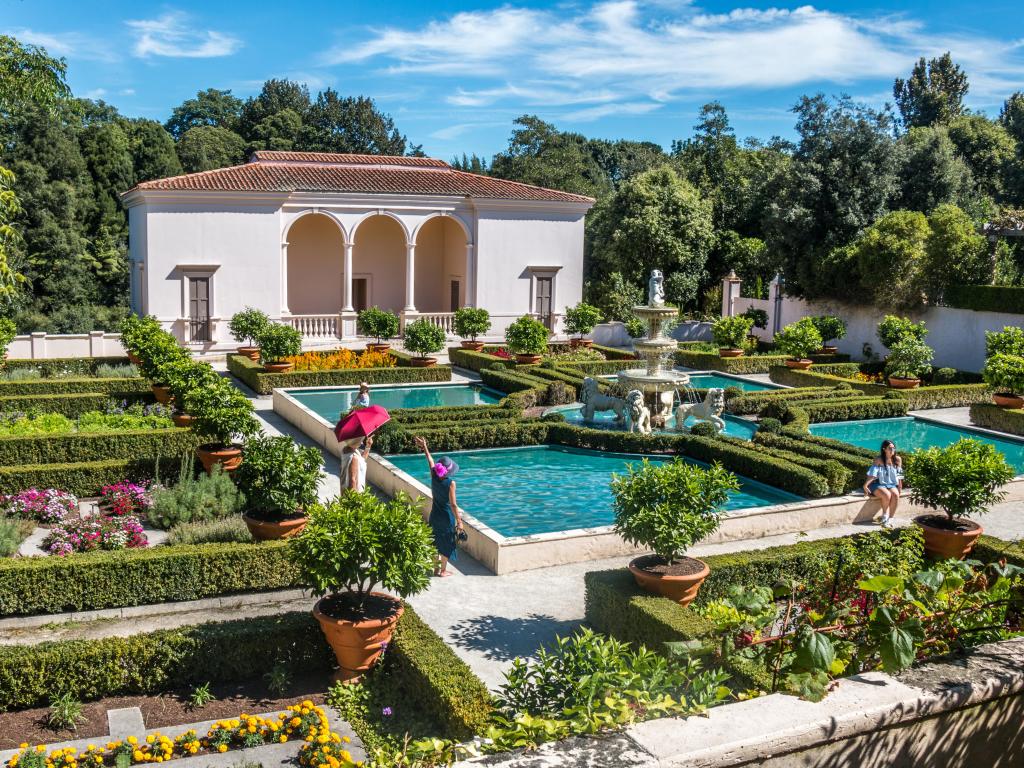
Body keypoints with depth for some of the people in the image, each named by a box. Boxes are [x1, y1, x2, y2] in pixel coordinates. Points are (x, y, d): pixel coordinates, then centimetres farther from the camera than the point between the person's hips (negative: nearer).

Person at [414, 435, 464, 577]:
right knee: (446, 544, 9)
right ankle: (443, 570, 17)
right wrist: (459, 521, -13)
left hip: (435, 515, 5)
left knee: (436, 542, 17)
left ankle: (436, 569, 26)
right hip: (447, 517, -5)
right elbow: (453, 504, -20)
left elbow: (430, 460, 9)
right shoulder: (450, 482, -21)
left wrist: (425, 447, 24)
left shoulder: (434, 476, -8)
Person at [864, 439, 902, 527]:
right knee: (887, 494, -32)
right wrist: (865, 485, -29)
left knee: (895, 494, -28)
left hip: (891, 484, 4)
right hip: (878, 484, -3)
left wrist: (900, 487, 6)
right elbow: (872, 474, -19)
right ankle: (884, 517, -8)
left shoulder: (898, 459, 0)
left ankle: (890, 519, -18)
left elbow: (899, 475, 8)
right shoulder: (878, 460, -12)